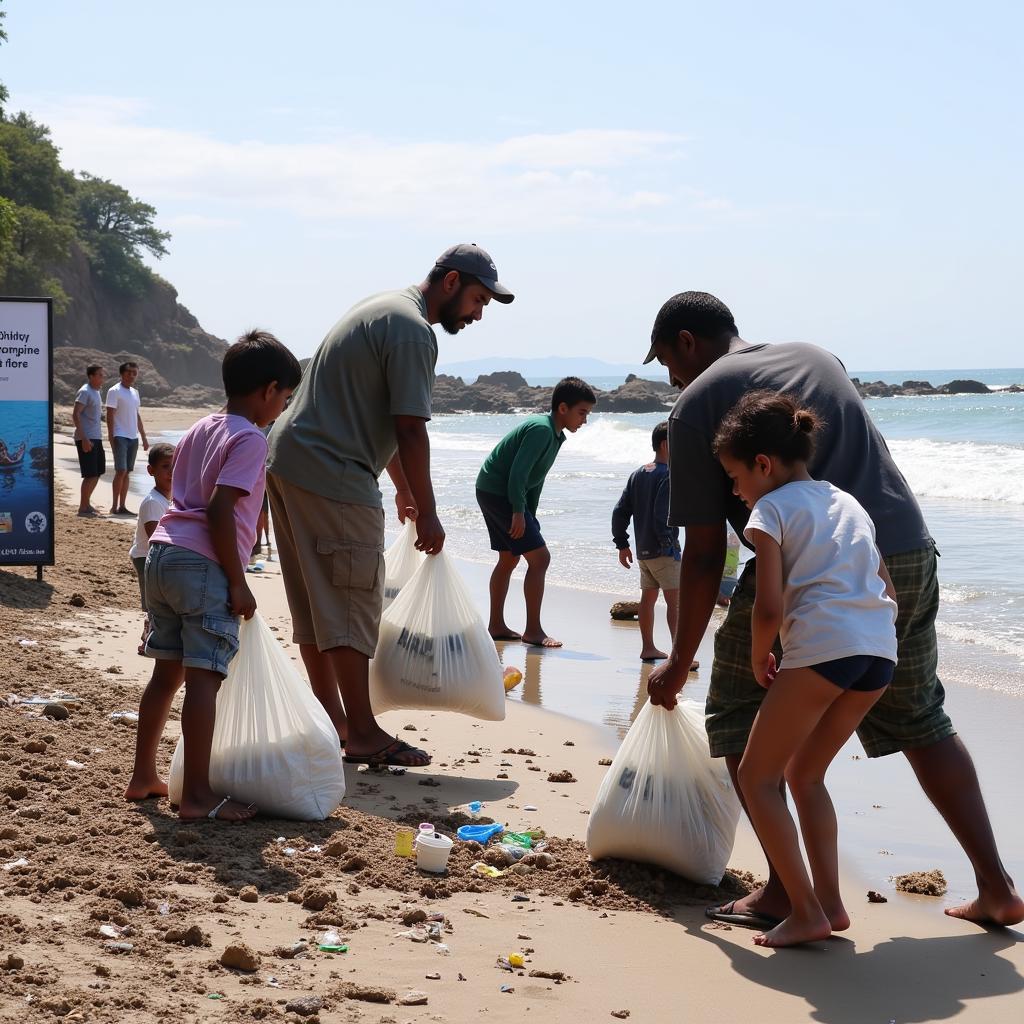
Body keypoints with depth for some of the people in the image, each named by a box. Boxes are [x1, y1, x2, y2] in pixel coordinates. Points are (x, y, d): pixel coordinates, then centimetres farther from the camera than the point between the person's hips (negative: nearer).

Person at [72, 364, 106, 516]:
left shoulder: (96, 392, 16)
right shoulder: (85, 392, -12)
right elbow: (75, 414, -19)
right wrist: (84, 439, -23)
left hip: (96, 438, 9)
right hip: (86, 439, -9)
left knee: (98, 472, 14)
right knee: (91, 474, -8)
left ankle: (86, 502, 25)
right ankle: (83, 507, -1)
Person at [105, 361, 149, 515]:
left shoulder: (134, 392, 17)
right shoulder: (115, 391, -6)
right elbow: (110, 416, -11)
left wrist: (144, 437, 19)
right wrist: (111, 438, -17)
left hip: (133, 437, 7)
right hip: (120, 437, -7)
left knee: (127, 472, 6)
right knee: (121, 471, -11)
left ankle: (122, 506, 9)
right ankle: (114, 507, -7)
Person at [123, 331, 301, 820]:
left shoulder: (200, 430, 18)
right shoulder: (250, 439, -9)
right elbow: (219, 509, -18)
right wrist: (238, 583, -14)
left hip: (163, 552, 9)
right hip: (205, 564, -9)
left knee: (167, 671, 16)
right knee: (204, 678, -6)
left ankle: (143, 777, 24)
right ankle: (197, 795, -5)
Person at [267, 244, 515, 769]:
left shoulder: (381, 309, 19)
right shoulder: (413, 331, -13)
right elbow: (410, 431, -17)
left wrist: (404, 489, 29)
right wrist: (427, 513, -10)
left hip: (287, 458, 10)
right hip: (331, 475, -10)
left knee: (316, 603, 15)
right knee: (351, 607, -5)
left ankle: (330, 717, 24)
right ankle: (363, 734, 0)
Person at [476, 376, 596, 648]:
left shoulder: (554, 433, 11)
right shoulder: (541, 429, -20)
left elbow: (535, 477, 16)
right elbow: (518, 473, -26)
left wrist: (530, 515, 15)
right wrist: (519, 512, -23)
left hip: (492, 492, 11)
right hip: (497, 492, -11)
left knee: (509, 559, 17)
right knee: (539, 558, -10)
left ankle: (496, 625, 24)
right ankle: (533, 630, -6)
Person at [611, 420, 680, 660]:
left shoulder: (637, 475, 13)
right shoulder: (669, 475, -12)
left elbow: (620, 512, 13)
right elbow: (662, 516, -22)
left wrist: (622, 544, 18)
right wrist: (669, 545, -21)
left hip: (642, 550, 9)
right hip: (662, 550, -9)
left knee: (648, 597, 16)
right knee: (675, 600, -10)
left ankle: (648, 648, 23)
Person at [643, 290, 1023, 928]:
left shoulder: (697, 402, 4)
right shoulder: (818, 357, 22)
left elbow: (705, 555, 1)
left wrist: (679, 666, 10)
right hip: (908, 553, 7)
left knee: (742, 718, 11)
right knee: (920, 719, 21)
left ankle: (784, 892, 5)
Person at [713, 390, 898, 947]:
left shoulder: (771, 509, 2)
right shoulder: (850, 503, 24)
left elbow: (769, 608, -9)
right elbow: (889, 593, 22)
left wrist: (758, 657, 8)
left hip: (821, 646, -7)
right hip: (880, 651, 8)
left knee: (757, 775, 6)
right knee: (805, 773, 22)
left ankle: (805, 912, -1)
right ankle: (830, 901, 16)